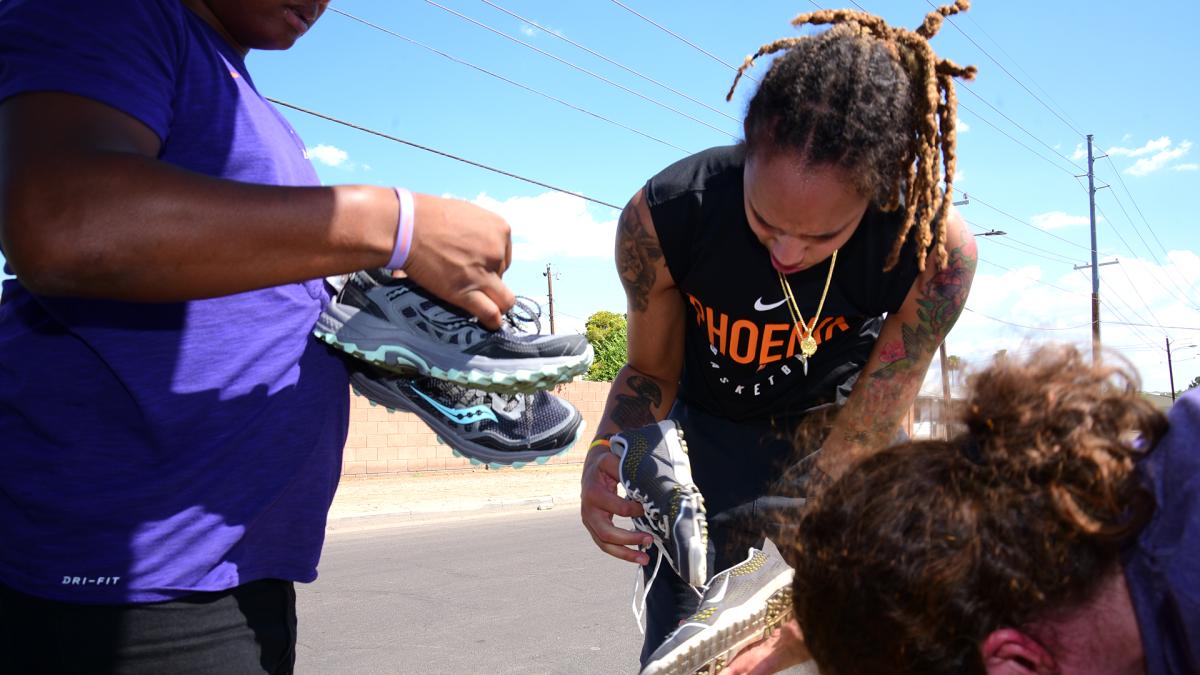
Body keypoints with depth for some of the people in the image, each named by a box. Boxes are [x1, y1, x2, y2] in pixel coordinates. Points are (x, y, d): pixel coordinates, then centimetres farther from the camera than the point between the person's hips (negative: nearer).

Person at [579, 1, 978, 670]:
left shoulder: (938, 250, -30)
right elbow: (651, 372, -12)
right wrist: (607, 454, -32)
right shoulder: (663, 215, -29)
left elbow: (860, 445, -25)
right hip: (711, 429, 0)